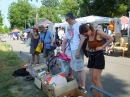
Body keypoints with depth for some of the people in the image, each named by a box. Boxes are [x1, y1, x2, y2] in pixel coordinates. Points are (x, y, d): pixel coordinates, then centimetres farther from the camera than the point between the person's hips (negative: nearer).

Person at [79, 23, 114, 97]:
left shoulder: (98, 33, -13)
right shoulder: (88, 36, 6)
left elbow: (111, 39, -13)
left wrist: (102, 47, -16)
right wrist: (87, 49, 1)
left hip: (99, 58, -7)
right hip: (91, 58, 7)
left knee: (96, 80, -7)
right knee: (93, 80, 7)